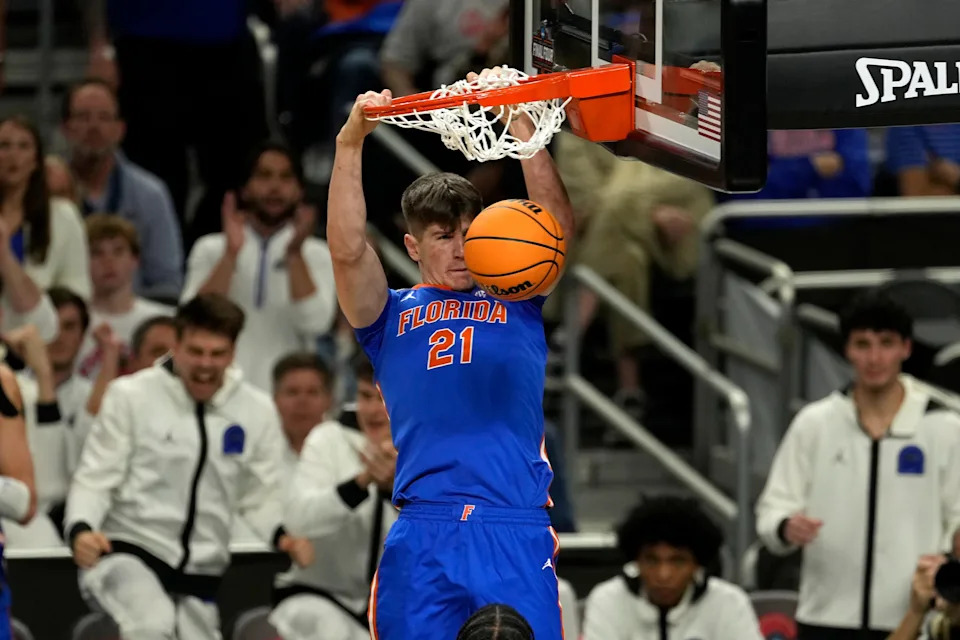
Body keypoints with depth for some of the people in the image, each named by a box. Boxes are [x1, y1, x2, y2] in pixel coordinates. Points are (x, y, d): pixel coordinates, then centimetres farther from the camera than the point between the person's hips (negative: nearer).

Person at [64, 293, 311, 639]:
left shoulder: (258, 411, 4)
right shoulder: (131, 396, -5)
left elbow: (261, 496, 10)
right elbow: (96, 478, -4)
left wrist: (283, 534, -12)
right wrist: (81, 529, -24)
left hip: (199, 574, 5)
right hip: (127, 551, -5)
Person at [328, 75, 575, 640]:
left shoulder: (519, 306, 17)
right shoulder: (392, 316, 15)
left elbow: (558, 228, 3)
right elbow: (347, 249, -1)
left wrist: (519, 123, -6)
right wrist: (350, 143, -10)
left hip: (518, 534, 0)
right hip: (422, 534, 0)